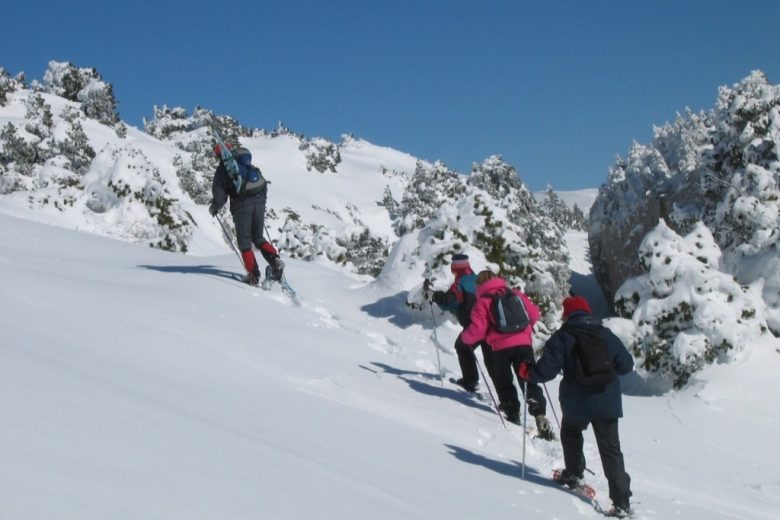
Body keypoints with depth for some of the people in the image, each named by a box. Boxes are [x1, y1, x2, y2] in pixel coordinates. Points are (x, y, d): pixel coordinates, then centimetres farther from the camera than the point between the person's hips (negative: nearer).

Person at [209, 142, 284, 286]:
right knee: (258, 238, 17)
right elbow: (264, 184, 20)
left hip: (241, 206, -5)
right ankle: (275, 260, -7)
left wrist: (214, 208, 14)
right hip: (259, 203, 5)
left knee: (244, 242, 5)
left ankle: (253, 275, -3)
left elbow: (219, 193, -3)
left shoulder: (222, 170, 3)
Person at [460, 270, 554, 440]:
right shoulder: (515, 294, 12)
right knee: (529, 381, 5)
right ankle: (540, 415, -8)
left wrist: (465, 337, 11)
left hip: (501, 346, -3)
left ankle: (512, 412, 15)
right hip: (524, 343, 3)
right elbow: (535, 314, 14)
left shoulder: (483, 301, 1)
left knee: (503, 381, 17)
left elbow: (478, 329, -9)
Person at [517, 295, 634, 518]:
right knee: (610, 451, 4)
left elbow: (547, 369, -13)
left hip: (577, 404, -2)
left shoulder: (562, 337, -6)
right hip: (607, 403, 3)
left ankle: (574, 474, 39)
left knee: (570, 434, 30)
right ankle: (621, 502, -3)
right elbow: (626, 365, 6)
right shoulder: (606, 334, 5)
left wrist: (527, 372, 6)